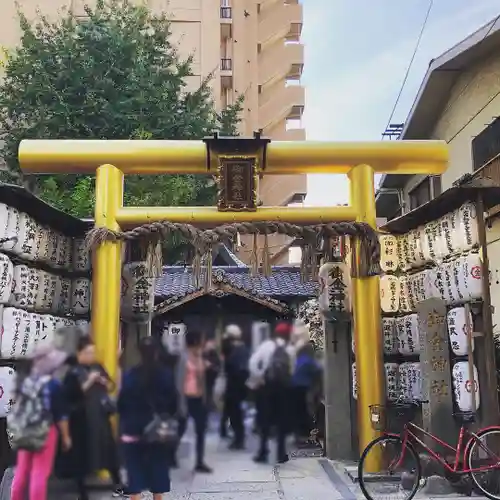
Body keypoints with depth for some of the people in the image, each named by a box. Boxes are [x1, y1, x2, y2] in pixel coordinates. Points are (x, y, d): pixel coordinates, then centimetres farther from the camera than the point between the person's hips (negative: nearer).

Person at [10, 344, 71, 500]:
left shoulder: (24, 381, 2)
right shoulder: (53, 384, -13)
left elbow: (17, 408, 9)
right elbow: (61, 414, -10)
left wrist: (17, 430, 20)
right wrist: (65, 436, 0)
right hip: (46, 432, -6)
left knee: (21, 471, 16)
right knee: (40, 473, 0)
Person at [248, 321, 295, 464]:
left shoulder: (266, 345, -3)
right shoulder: (290, 349, 1)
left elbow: (253, 363, -12)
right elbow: (292, 369, -3)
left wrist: (257, 379, -7)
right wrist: (286, 379, 11)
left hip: (266, 385, -1)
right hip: (284, 385, 1)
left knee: (265, 419, 9)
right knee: (282, 419, 10)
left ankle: (263, 452, 9)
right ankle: (281, 453, 12)